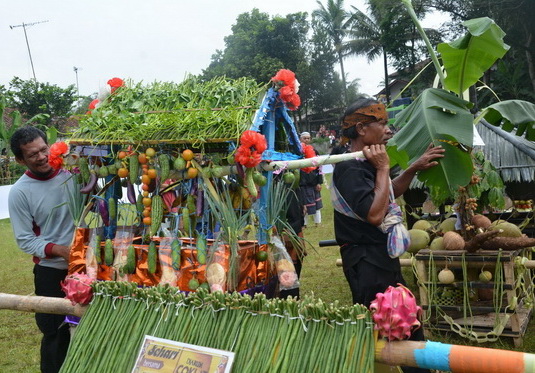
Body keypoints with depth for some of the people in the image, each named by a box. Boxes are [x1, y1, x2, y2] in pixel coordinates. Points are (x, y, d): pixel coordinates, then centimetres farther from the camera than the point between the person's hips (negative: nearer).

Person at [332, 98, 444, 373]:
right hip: (366, 262, -10)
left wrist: (414, 168, 11)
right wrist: (383, 169, -20)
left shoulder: (366, 164, 9)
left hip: (383, 257, 10)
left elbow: (390, 193, 25)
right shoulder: (349, 169, -21)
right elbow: (374, 214, -29)